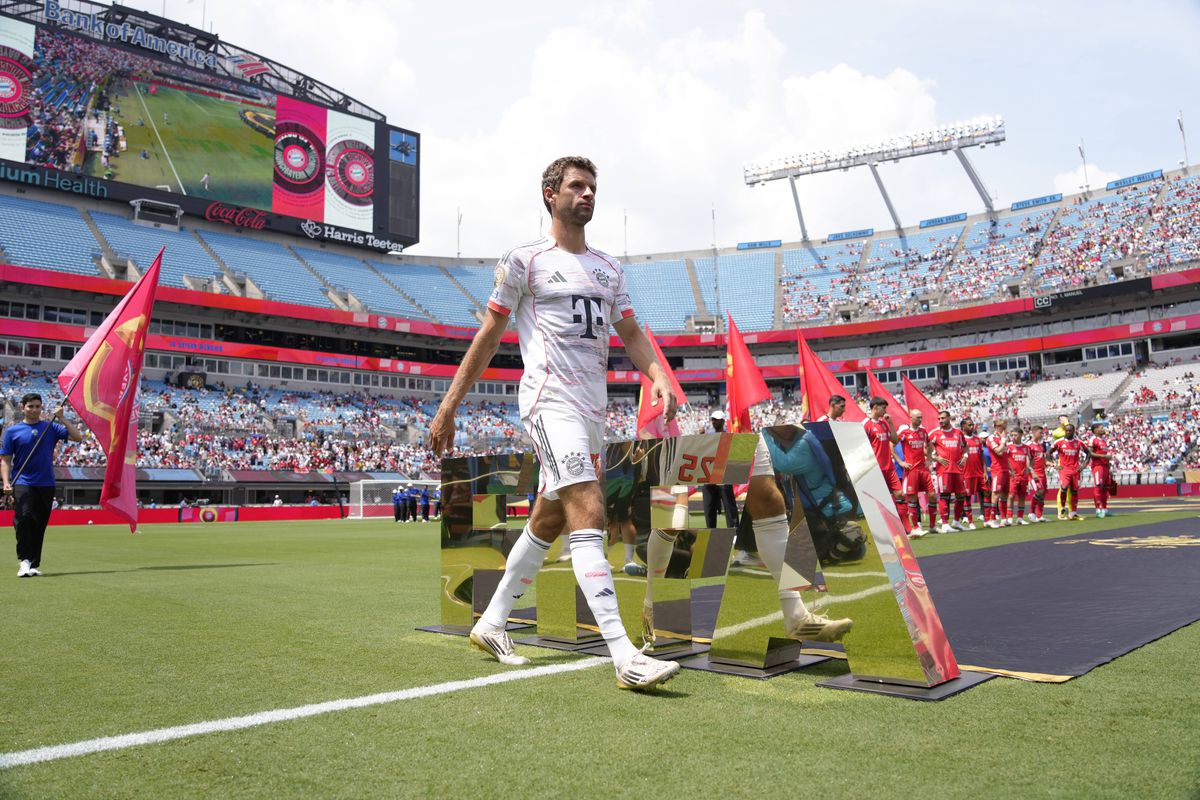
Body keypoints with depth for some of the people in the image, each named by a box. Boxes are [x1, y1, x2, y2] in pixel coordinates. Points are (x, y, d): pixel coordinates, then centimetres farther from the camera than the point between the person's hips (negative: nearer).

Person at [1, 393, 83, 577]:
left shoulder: (51, 427, 8)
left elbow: (78, 437, 0)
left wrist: (61, 418, -6)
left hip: (46, 484, 2)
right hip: (22, 483, -2)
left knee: (40, 525, 6)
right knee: (24, 517, -22)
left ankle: (34, 564, 14)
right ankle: (24, 559, -14)